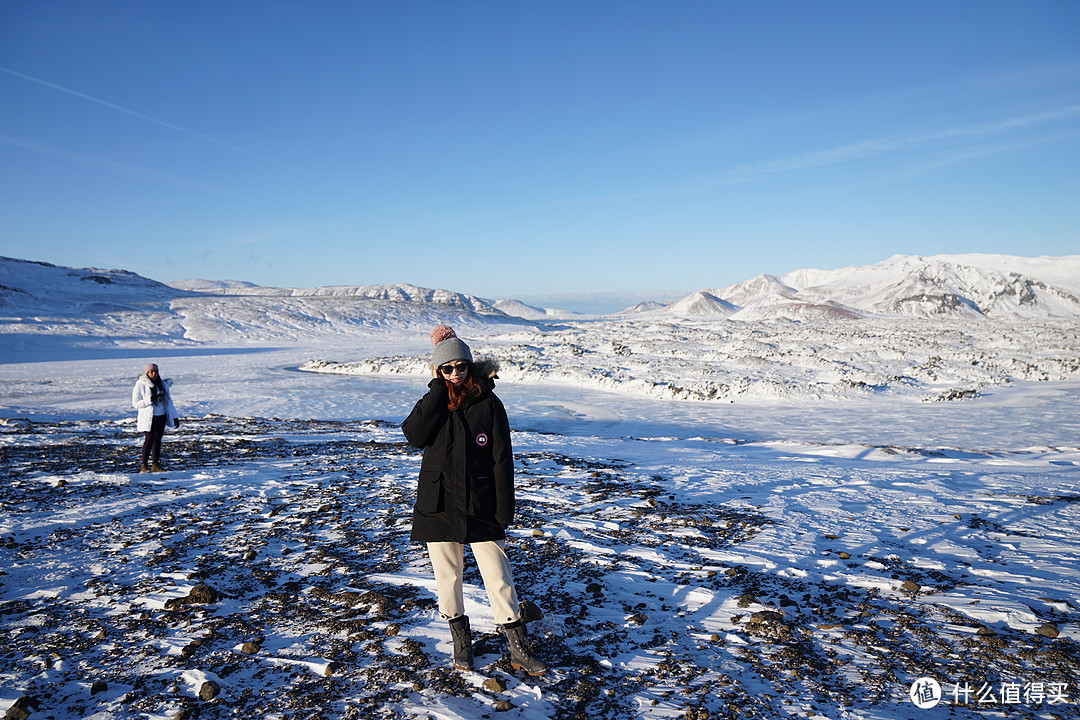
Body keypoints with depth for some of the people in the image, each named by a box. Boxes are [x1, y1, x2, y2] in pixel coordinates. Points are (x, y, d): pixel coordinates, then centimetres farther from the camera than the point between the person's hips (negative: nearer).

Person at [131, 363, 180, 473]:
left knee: (157, 439, 5)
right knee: (149, 439, -14)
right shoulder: (140, 385, -5)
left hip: (161, 417, 5)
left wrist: (175, 417, 11)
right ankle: (143, 465, -3)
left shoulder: (163, 384, 9)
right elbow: (135, 403, -9)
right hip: (148, 418, -5)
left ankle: (155, 465, 10)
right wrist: (151, 399, -22)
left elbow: (168, 402, 14)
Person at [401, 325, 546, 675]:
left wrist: (504, 512, -7)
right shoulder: (434, 402, 2)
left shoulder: (489, 404, -5)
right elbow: (414, 435, -18)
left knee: (498, 577, 1)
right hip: (438, 506, 2)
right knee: (447, 577, 12)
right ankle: (461, 641, 33)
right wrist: (438, 388, -16)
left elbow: (502, 460, -4)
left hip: (480, 507, -2)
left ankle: (519, 648, 15)